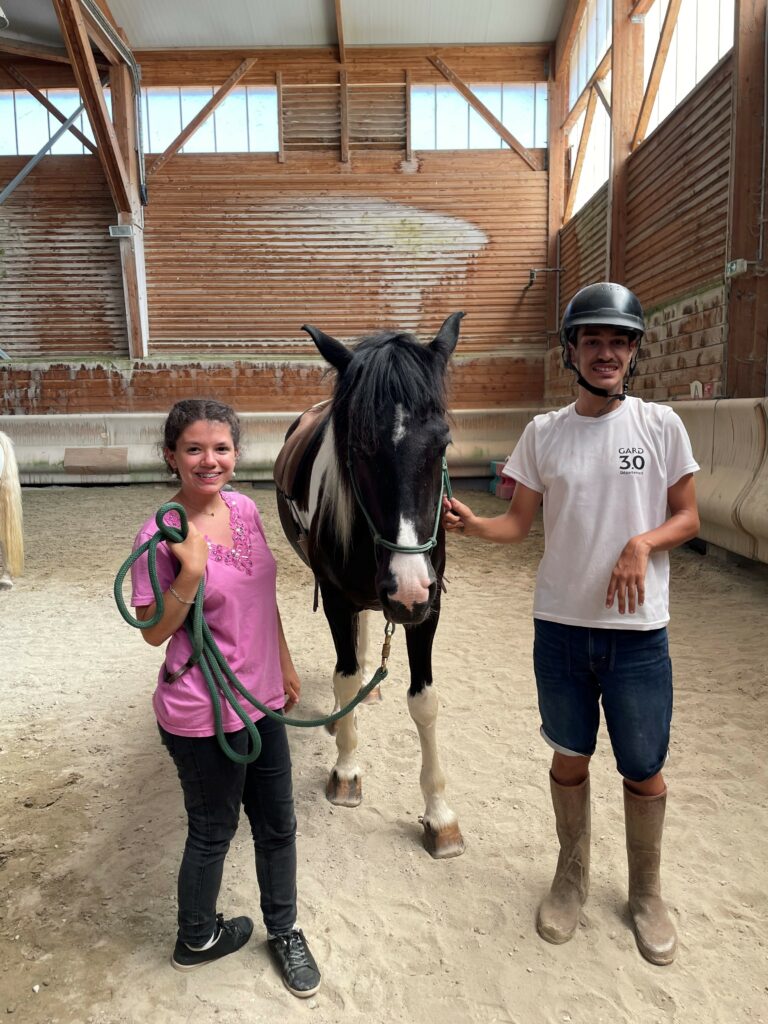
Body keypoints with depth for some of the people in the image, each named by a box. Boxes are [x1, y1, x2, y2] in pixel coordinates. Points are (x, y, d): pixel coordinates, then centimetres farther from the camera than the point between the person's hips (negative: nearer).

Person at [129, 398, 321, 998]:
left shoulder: (246, 510, -1)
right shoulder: (162, 537, -19)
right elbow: (154, 632, -15)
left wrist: (284, 664, 15)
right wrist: (191, 572, -30)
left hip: (259, 700, 6)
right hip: (202, 716, -6)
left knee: (278, 824, 19)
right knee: (214, 831, 17)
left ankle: (284, 932, 45)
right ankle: (197, 939, 46)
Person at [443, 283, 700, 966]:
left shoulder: (661, 425, -4)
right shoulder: (543, 433, 0)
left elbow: (687, 517, 1)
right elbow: (519, 525, 1)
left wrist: (644, 542, -18)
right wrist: (472, 524, -19)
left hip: (639, 631, -1)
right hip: (561, 626, 1)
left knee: (643, 768, 12)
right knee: (570, 757, 17)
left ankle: (646, 892, 39)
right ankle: (573, 876, 42)